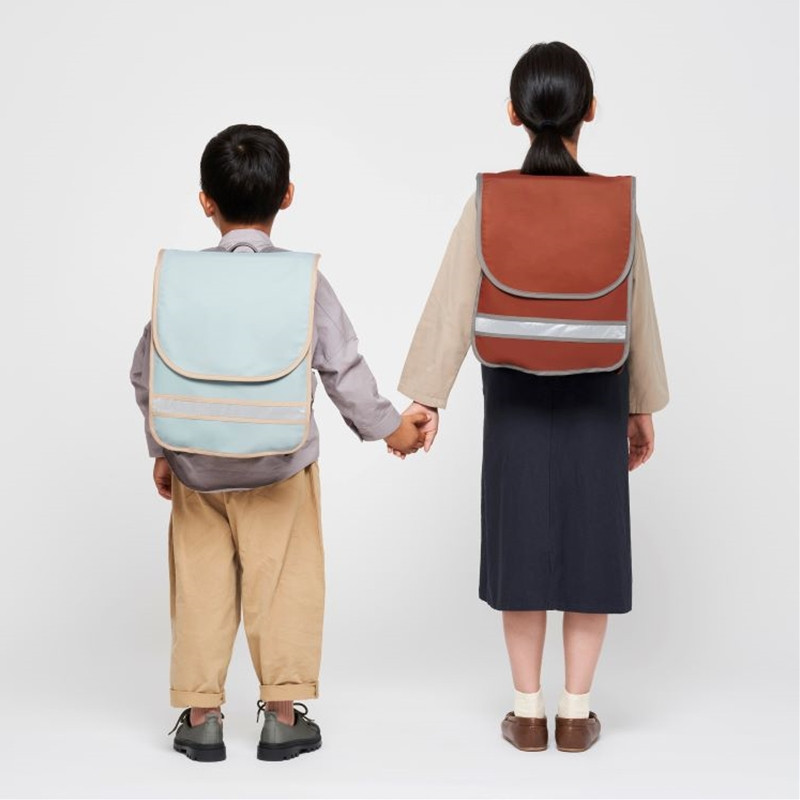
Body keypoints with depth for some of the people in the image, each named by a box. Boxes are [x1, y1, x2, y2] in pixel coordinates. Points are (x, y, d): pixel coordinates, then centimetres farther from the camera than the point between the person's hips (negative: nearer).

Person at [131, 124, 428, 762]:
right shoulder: (303, 279, -9)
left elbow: (147, 375, 0)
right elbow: (342, 368, -7)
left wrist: (162, 451, 13)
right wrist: (389, 427, 8)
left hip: (196, 466, 2)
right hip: (278, 467, -1)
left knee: (201, 586, 11)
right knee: (282, 584, 9)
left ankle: (200, 714, 17)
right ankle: (283, 712, 13)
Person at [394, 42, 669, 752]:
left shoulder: (489, 203, -10)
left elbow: (453, 306, -12)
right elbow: (639, 315, -3)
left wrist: (425, 399, -9)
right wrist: (642, 407, 8)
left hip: (516, 398, 1)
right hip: (597, 399, 0)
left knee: (522, 541, 10)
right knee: (589, 541, 9)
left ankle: (528, 713, 16)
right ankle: (576, 713, 15)